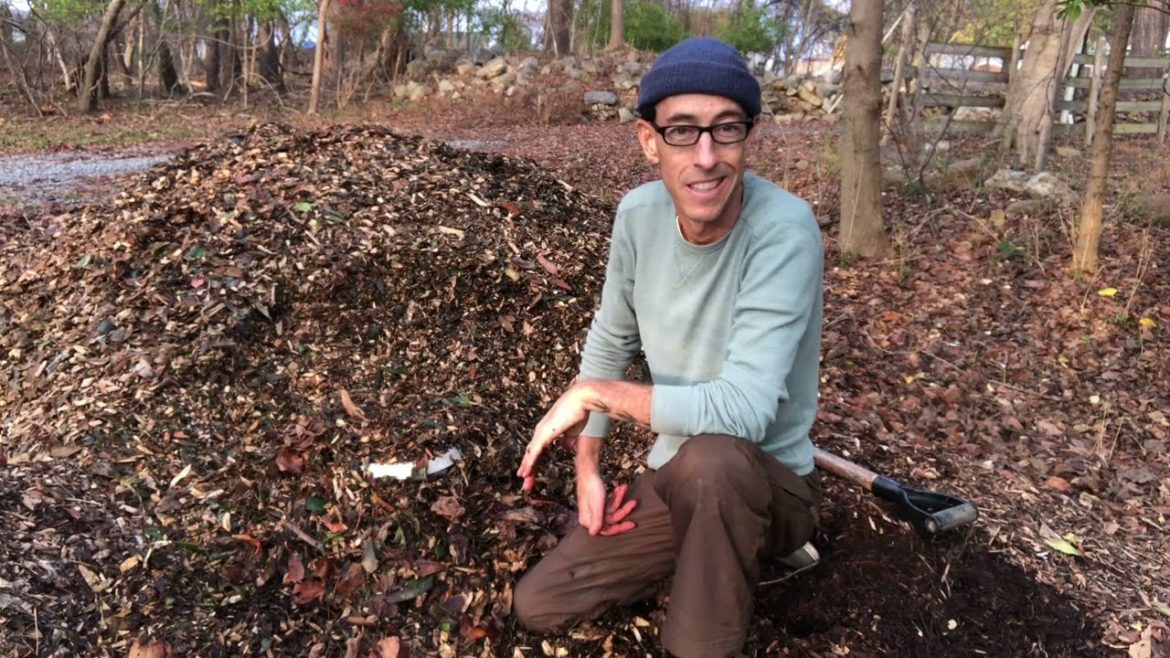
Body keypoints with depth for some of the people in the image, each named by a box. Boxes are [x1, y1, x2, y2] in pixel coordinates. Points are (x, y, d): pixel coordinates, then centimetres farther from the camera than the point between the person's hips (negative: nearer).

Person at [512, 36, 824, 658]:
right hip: (674, 479, 6)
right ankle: (730, 548, 21)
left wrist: (593, 393, -24)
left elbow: (741, 410, -36)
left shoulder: (784, 230, -28)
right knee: (536, 606, 7)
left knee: (710, 456, -40)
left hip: (767, 482, -6)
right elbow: (608, 342, 6)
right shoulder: (639, 213, -9)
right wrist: (587, 469, 1)